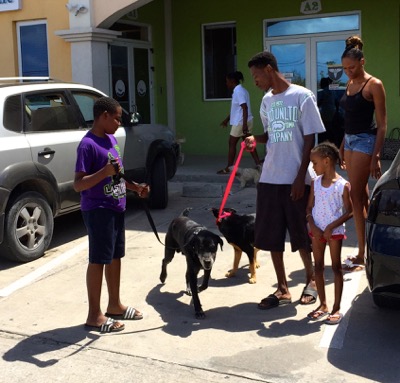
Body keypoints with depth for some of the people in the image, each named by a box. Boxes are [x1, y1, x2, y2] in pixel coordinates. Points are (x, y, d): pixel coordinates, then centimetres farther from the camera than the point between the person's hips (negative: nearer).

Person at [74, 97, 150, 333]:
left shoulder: (111, 139, 10)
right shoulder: (88, 144, -17)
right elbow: (78, 184, -20)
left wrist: (135, 187, 10)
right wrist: (104, 172, -31)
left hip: (116, 208, 9)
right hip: (98, 211, -9)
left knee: (115, 256, 16)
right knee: (98, 260, -1)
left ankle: (115, 305, 30)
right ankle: (95, 315, 10)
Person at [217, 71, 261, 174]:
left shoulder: (238, 91, -15)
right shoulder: (240, 90, 17)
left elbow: (245, 108, -23)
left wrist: (244, 124, -29)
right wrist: (227, 119, 33)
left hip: (240, 122, -10)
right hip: (245, 122, 10)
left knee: (232, 144, 0)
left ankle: (228, 168, 6)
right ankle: (258, 164, 8)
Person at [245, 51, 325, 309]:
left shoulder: (302, 97, -8)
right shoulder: (266, 101, 10)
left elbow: (310, 140, -9)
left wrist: (301, 177, -13)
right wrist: (255, 139, -1)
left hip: (296, 179, -6)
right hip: (270, 178, 6)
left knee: (301, 233, 6)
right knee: (271, 235, 6)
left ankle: (311, 279, 29)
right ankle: (283, 290, 18)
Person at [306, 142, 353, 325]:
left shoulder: (343, 185, -12)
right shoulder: (315, 183, 3)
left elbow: (349, 212, -10)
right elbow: (309, 208, 6)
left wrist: (331, 227, -17)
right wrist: (313, 227, -9)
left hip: (335, 231, -5)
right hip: (317, 230, 5)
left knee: (336, 268, 3)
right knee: (318, 267, 10)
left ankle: (336, 308, 10)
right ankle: (323, 305, 23)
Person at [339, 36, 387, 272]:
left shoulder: (374, 85, -10)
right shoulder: (350, 85, 12)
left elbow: (382, 124, -12)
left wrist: (376, 156, -18)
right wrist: (342, 148, 18)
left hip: (365, 141, -8)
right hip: (349, 140, 8)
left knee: (356, 197, -7)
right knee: (363, 196, 12)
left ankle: (362, 255, 1)